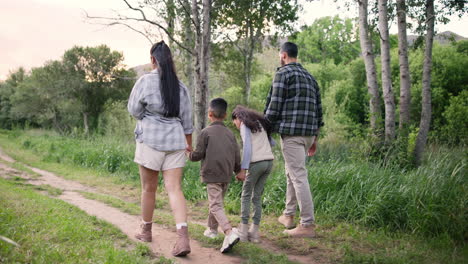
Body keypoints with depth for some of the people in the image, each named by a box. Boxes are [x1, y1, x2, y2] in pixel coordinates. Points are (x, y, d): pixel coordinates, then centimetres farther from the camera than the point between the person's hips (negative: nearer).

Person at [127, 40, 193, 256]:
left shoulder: (146, 81, -8)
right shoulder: (180, 86, 6)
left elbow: (134, 109, 0)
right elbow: (186, 120, 13)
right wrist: (189, 143, 24)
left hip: (150, 140, -3)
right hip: (175, 141, 3)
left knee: (149, 187, 11)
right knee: (174, 188, 0)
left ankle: (146, 231, 28)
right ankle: (183, 237, -13)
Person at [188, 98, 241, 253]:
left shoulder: (206, 132, -7)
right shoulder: (230, 134, 10)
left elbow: (198, 154, -9)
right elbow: (237, 156, 11)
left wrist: (189, 155, 13)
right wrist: (237, 171, 27)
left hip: (212, 174, -6)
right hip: (227, 175, 6)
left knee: (216, 206, -8)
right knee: (218, 202, 22)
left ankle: (229, 232, -24)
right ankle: (212, 229, 34)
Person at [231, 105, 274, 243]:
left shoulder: (245, 125, 1)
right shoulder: (260, 122, 22)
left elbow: (247, 147, -11)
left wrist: (243, 169, -14)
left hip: (256, 162, -6)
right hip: (269, 161, 6)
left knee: (246, 196, 5)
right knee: (257, 196, 12)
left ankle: (243, 231, 5)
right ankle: (254, 231, 11)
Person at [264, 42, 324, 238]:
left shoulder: (283, 73, -4)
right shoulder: (309, 77, 20)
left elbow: (274, 106, -11)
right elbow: (318, 108, 19)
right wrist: (315, 138, 23)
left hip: (291, 133, -8)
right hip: (308, 133, 8)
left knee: (299, 177, -8)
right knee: (291, 172, 20)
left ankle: (308, 225, -6)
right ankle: (288, 216, 27)